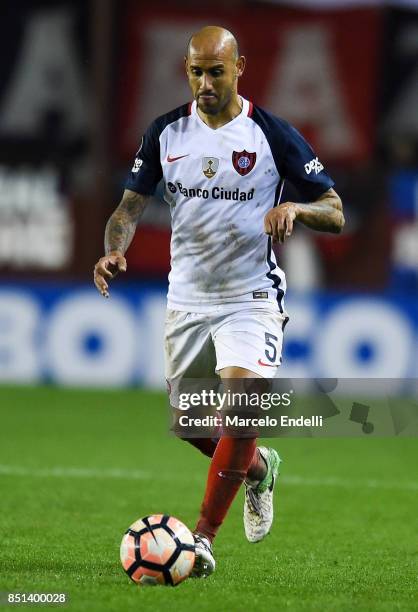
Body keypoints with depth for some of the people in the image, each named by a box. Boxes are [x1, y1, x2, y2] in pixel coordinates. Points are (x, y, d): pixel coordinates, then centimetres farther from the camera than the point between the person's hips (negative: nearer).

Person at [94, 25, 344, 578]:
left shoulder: (273, 134, -8)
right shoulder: (166, 133, 2)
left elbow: (334, 214, -5)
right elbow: (131, 205, 7)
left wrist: (295, 208, -28)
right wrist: (115, 251, -15)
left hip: (251, 299, -4)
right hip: (186, 299, 4)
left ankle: (203, 538, -15)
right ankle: (257, 468, 44)